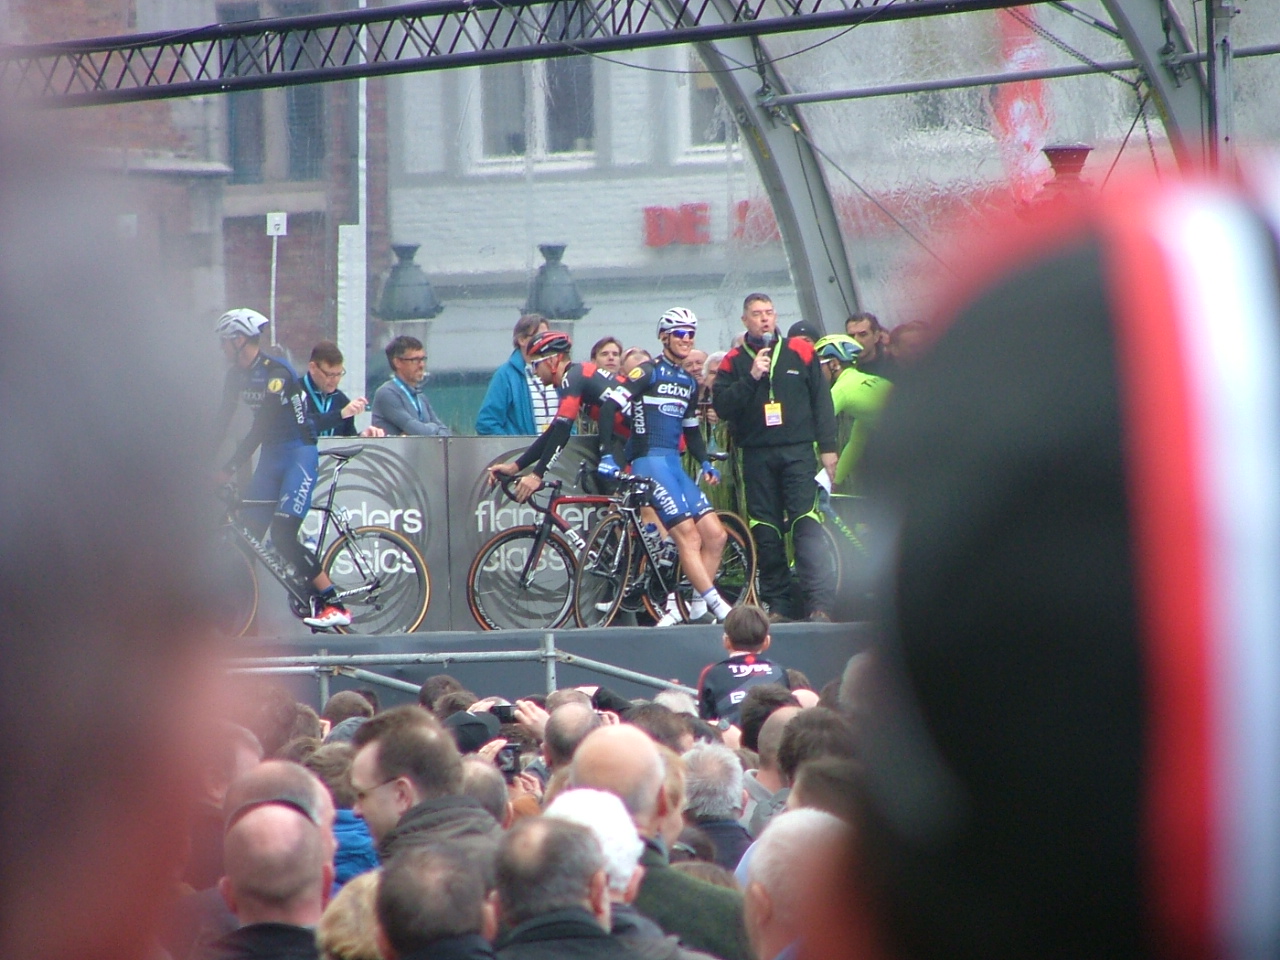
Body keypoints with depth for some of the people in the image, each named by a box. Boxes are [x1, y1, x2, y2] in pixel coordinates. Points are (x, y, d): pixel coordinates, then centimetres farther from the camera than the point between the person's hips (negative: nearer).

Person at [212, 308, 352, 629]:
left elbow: (260, 427, -25)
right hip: (271, 455, 8)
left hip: (299, 453, -8)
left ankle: (334, 605, -18)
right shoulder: (237, 375, 5)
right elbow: (222, 422, 7)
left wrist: (230, 468, -27)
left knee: (282, 536, -20)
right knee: (247, 535, 1)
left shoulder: (276, 372, -21)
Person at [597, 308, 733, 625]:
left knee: (715, 535, -3)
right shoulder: (649, 372, -5)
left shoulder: (689, 383, 18)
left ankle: (695, 608, 3)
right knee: (688, 535, -15)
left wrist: (705, 463, 8)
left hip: (675, 464, 8)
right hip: (649, 462, -8)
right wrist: (607, 455, -19)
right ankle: (718, 607, -16)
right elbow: (608, 407, -13)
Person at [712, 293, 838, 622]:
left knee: (807, 526, -12)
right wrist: (751, 377, -13)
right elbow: (721, 406, -2)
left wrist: (827, 447, 2)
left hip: (798, 453, -2)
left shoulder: (801, 352, 7)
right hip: (757, 456, 2)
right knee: (766, 533, 2)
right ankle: (776, 604, 9)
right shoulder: (734, 361, 9)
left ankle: (820, 603, -19)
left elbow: (821, 401, 8)